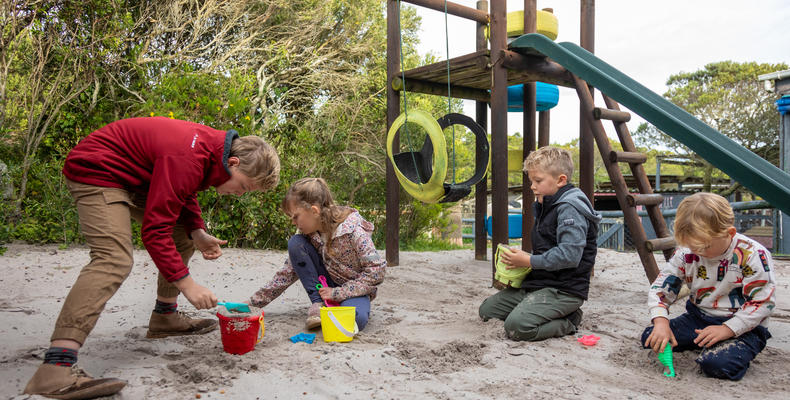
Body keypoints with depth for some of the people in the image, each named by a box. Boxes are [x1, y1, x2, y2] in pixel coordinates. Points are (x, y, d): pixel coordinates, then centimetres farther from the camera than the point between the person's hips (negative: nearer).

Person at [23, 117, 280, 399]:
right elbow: (155, 230, -31)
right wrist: (186, 283, -29)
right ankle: (54, 370, -33)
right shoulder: (187, 159, -33)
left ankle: (164, 317, 22)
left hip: (135, 178, 10)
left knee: (184, 236, 11)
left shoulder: (215, 148, -3)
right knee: (114, 260, -27)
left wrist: (198, 234, -4)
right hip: (95, 172, -10)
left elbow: (184, 194, 12)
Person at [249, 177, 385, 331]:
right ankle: (317, 303, -10)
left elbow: (377, 271, -24)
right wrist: (255, 302, -4)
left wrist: (338, 292, -24)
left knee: (355, 319, -41)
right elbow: (287, 273, 0)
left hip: (354, 290, -5)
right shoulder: (309, 235, -6)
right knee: (295, 243, -15)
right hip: (327, 286, 5)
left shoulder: (353, 230, -24)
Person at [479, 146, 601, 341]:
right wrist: (521, 257, 7)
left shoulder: (570, 208, -16)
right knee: (487, 310, 9)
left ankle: (568, 322, -2)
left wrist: (529, 261, -19)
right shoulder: (545, 207, 16)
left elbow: (570, 255, -26)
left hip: (564, 290, -10)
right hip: (537, 283, 11)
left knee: (517, 327, -28)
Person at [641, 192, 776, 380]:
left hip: (741, 326, -5)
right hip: (698, 317, 6)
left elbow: (762, 302, -16)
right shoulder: (686, 253, -6)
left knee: (716, 364, -32)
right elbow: (660, 287, -3)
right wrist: (661, 321, -21)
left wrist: (727, 329, -25)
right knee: (649, 338, -8)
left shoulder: (752, 255, -18)